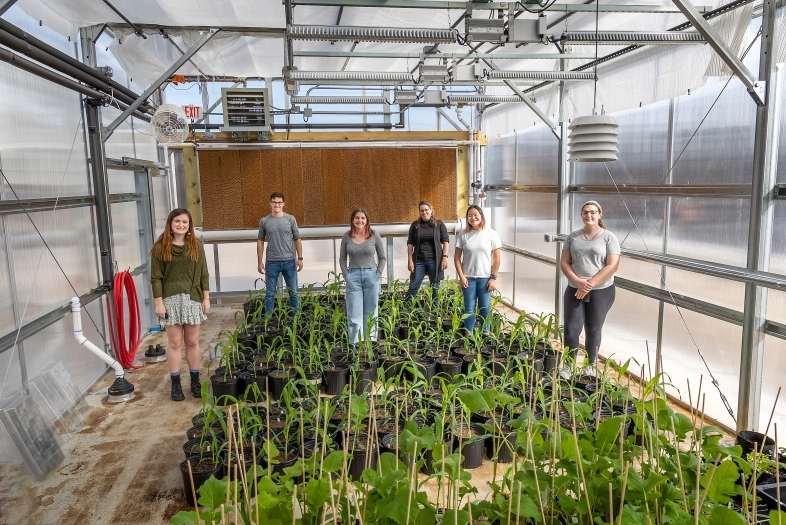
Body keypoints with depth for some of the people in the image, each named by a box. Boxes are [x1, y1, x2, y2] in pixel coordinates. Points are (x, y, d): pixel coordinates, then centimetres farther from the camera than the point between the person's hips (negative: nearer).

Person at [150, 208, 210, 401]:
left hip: (192, 298, 2)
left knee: (192, 342, 9)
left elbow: (203, 274, 6)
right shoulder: (160, 247, -2)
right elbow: (156, 278, -3)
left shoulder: (196, 246, 5)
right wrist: (159, 302, -8)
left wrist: (206, 298, 2)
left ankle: (195, 381, 21)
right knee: (174, 342, 4)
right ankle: (176, 383, 15)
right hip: (170, 299, -2)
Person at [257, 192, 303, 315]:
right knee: (270, 293, 7)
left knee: (293, 292, 8)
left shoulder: (291, 219, 1)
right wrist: (259, 262, 4)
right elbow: (260, 241, 7)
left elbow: (297, 239, 4)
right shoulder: (264, 221, 2)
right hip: (272, 262, 0)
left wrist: (300, 258, -2)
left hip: (289, 261, 0)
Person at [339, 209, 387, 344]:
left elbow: (382, 258, 5)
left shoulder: (374, 236, -2)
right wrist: (346, 275, -2)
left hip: (371, 275, 0)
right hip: (353, 277, 0)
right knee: (354, 315, 0)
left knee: (370, 314, 7)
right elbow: (342, 258, 8)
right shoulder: (347, 236, 1)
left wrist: (378, 274, -4)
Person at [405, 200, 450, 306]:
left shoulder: (439, 224, 3)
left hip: (434, 260, -1)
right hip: (419, 260, 1)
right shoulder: (415, 225, 6)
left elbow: (446, 241, 2)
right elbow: (410, 243, 6)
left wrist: (445, 257, -8)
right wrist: (410, 260, -1)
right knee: (413, 287, 1)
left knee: (435, 288, 5)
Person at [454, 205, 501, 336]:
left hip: (485, 278, 0)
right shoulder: (463, 234, 0)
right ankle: (468, 335, 14)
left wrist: (493, 278, -5)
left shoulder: (491, 234, -2)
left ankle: (486, 334, 18)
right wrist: (461, 276, -6)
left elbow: (496, 258, 0)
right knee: (469, 309, 6)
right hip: (468, 278, 1)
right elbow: (457, 257, 2)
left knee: (485, 308, 7)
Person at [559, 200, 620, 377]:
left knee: (593, 330, 11)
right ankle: (568, 366, 14)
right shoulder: (573, 237, 5)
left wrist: (590, 284, -16)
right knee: (571, 329, -1)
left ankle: (590, 366, 26)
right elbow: (564, 262, 3)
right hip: (574, 290, 2)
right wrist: (578, 281, -13)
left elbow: (612, 266, -11)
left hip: (601, 291, -2)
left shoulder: (609, 237, -4)